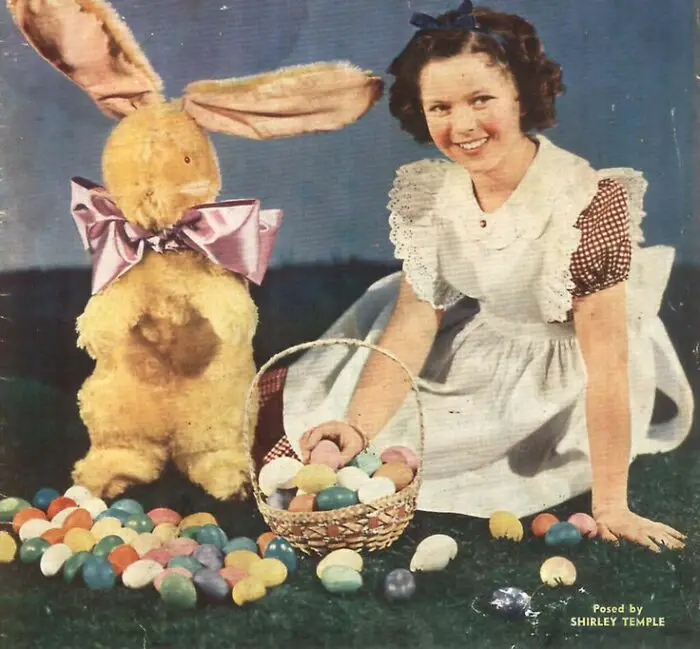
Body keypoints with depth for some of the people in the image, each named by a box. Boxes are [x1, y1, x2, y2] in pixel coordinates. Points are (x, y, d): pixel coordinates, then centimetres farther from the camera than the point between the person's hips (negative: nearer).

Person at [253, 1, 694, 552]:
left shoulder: (588, 203, -31)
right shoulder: (428, 193, -12)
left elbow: (607, 362, -29)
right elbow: (411, 325, -14)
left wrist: (610, 506, -28)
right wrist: (357, 425, -29)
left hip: (559, 381, -5)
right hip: (476, 351, 5)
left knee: (394, 442, -11)